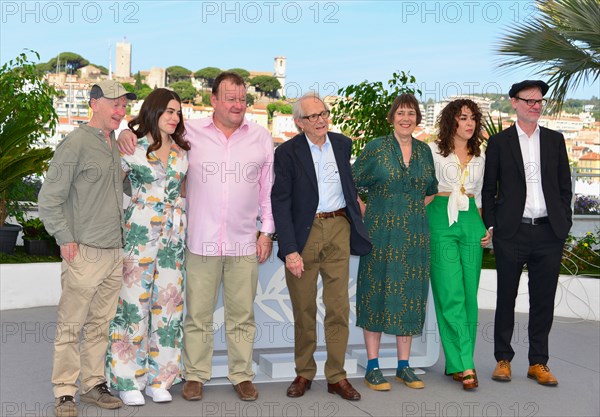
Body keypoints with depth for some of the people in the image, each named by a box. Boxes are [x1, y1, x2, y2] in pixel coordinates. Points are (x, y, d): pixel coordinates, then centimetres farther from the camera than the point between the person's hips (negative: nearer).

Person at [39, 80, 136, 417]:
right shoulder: (76, 143, -9)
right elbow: (50, 199, -9)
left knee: (101, 324, 13)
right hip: (84, 252, -7)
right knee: (71, 326, 1)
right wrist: (66, 239, -11)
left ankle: (93, 384, 24)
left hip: (114, 253, 7)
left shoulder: (115, 145, 14)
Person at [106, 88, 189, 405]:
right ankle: (128, 380, 8)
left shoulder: (182, 151, 12)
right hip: (140, 233, -5)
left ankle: (159, 378, 16)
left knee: (168, 302, 6)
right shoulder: (132, 149, -2)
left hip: (174, 235, 5)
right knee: (134, 302, -2)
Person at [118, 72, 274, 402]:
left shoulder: (261, 138, 7)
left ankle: (242, 376, 20)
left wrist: (267, 231, 7)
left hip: (245, 244, 1)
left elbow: (269, 189, 10)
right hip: (201, 242, -1)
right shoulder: (190, 132, 1)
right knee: (198, 314, 5)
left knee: (242, 315, 9)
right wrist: (128, 131, -8)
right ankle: (195, 375, 17)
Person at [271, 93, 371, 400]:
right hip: (303, 232, -3)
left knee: (339, 306, 4)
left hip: (338, 228, 3)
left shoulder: (343, 144, 8)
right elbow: (280, 203, -10)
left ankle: (336, 376, 14)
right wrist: (290, 249, -17)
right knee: (303, 308, 8)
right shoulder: (288, 152, -6)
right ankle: (303, 373, 22)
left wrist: (355, 219, 15)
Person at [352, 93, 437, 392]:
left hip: (414, 234, 4)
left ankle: (404, 366, 16)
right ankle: (372, 368, 7)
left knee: (409, 296, 7)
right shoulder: (376, 148, -3)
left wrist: (417, 211, 9)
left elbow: (431, 190, 22)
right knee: (377, 295, -1)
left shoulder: (424, 151, 10)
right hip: (381, 231, -4)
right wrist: (362, 214, -4)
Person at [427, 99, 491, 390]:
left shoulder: (478, 157, 16)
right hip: (441, 222, -5)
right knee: (451, 294, -10)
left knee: (469, 294, 3)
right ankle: (464, 365, -9)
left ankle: (458, 363, 11)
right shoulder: (434, 151, 2)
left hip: (471, 223, 5)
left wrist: (485, 228, 11)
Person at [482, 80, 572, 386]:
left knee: (543, 301, 7)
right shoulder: (499, 142, 3)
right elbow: (488, 189, 4)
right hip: (512, 233, -2)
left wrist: (564, 223, 4)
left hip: (549, 232, 2)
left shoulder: (555, 140, 11)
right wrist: (491, 226, -3)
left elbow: (564, 186, 12)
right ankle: (503, 360, 18)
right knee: (506, 299, 7)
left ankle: (538, 363, 17)